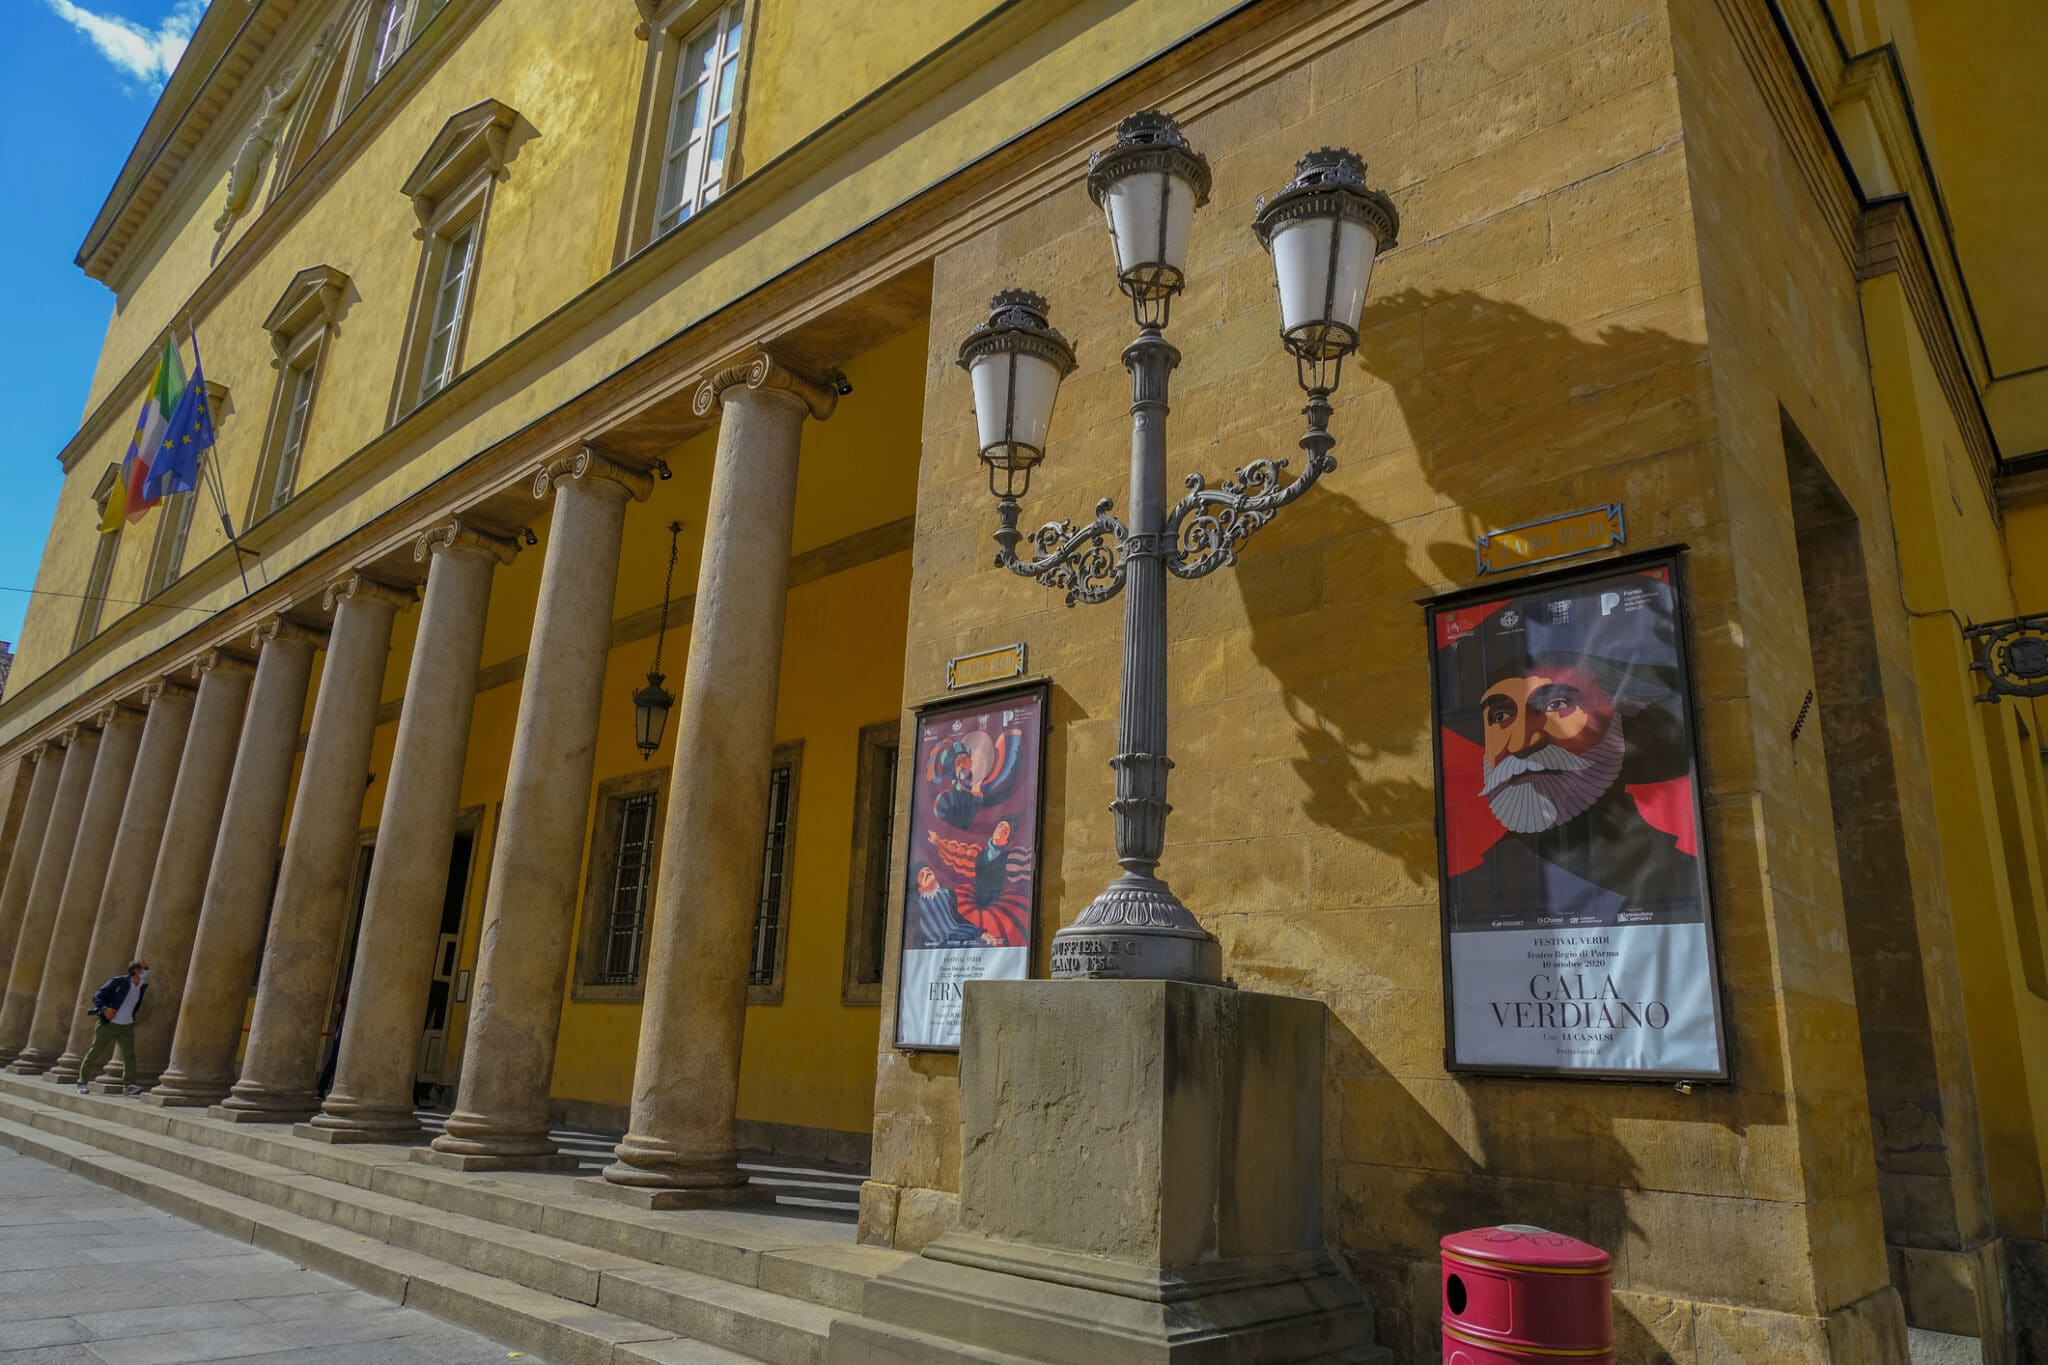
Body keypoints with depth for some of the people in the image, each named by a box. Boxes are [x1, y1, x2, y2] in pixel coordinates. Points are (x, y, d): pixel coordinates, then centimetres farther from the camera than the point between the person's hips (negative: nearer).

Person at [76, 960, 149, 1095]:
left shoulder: (142, 987, 4)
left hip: (127, 1027, 4)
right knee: (95, 1052, 6)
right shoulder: (118, 981, -12)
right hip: (108, 1024, -4)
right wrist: (104, 1009, -28)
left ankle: (131, 1084, -13)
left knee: (129, 1054, -9)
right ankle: (83, 1082, 21)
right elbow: (97, 997, -12)